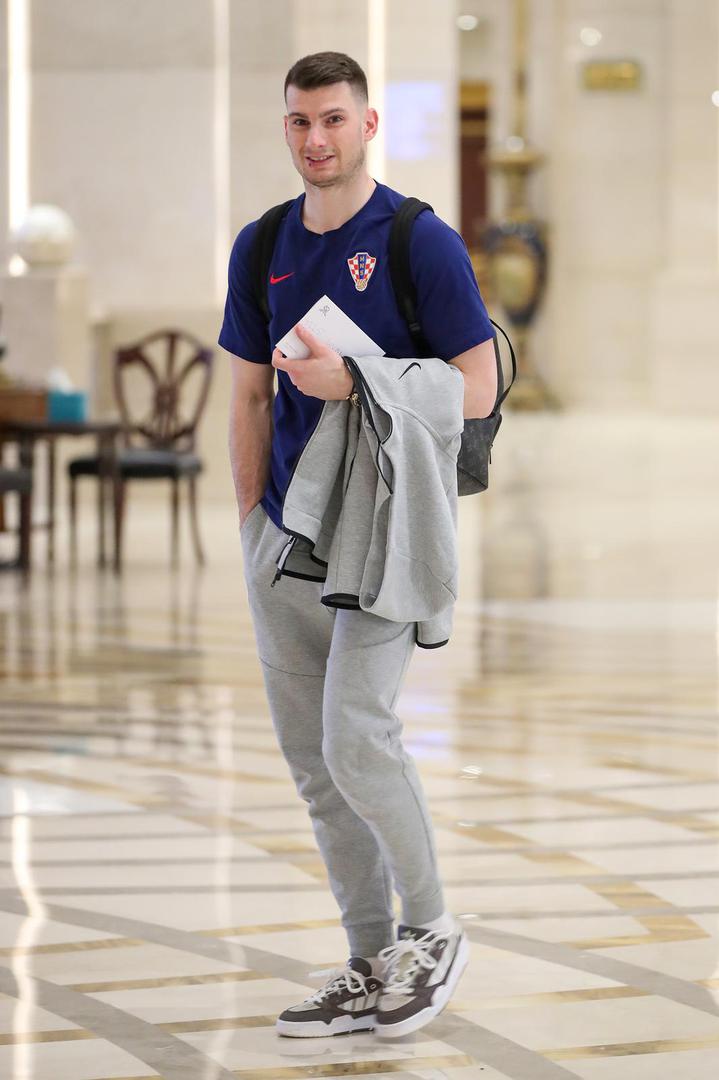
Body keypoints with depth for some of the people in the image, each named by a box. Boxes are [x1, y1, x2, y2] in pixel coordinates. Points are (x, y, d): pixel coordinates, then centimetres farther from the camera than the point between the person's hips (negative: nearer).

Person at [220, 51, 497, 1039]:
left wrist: (352, 384, -18)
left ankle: (431, 929, 3)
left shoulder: (422, 243, -7)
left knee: (356, 738, -17)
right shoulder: (261, 248, 9)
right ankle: (373, 968, 15)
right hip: (286, 536, 6)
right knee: (315, 765, 7)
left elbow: (477, 391, -9)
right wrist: (250, 524, 10)